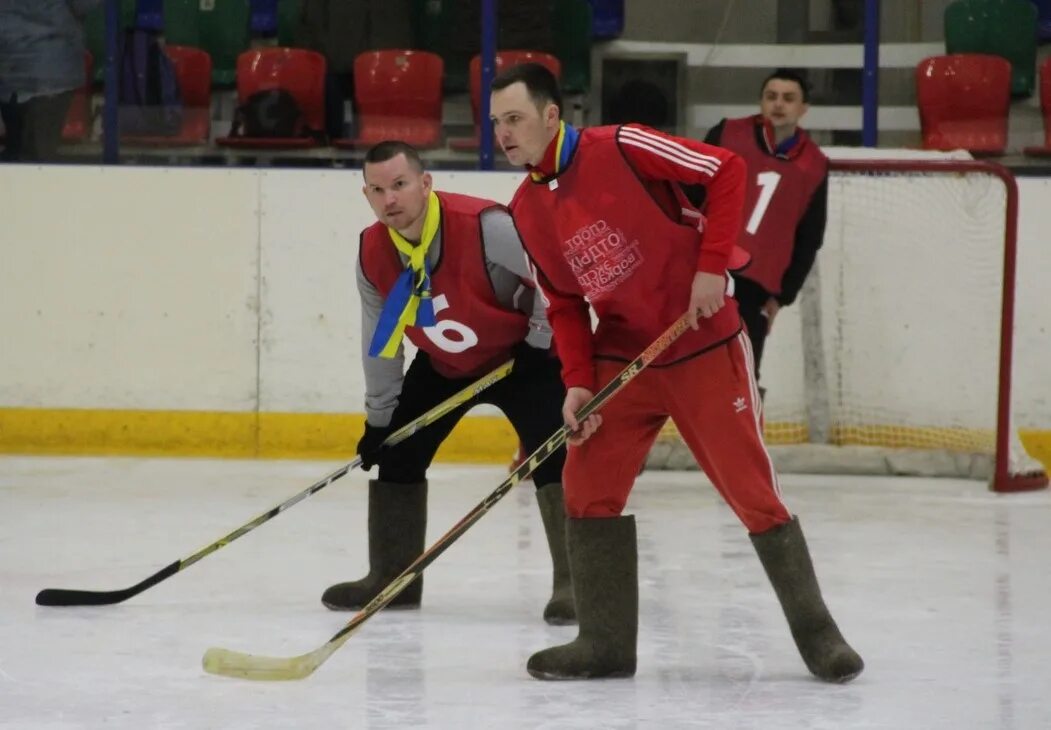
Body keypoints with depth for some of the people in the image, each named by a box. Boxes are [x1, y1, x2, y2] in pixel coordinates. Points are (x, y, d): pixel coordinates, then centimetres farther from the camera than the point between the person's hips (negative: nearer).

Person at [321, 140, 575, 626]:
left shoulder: (485, 228, -33)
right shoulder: (373, 254, -12)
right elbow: (381, 342, -1)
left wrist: (539, 344, -18)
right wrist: (378, 418, 3)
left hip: (524, 353, -6)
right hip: (442, 364, 6)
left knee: (552, 458, -20)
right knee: (395, 452, 5)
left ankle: (573, 582, -17)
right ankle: (392, 577, 19)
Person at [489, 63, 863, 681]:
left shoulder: (619, 150, -16)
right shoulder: (527, 212, 3)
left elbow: (727, 170, -14)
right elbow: (564, 304, 8)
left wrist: (712, 264, -18)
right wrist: (578, 382, -5)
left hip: (702, 346, -6)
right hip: (621, 357, 6)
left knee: (753, 490, -3)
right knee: (588, 485, -2)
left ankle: (817, 632, 9)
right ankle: (607, 641, 9)